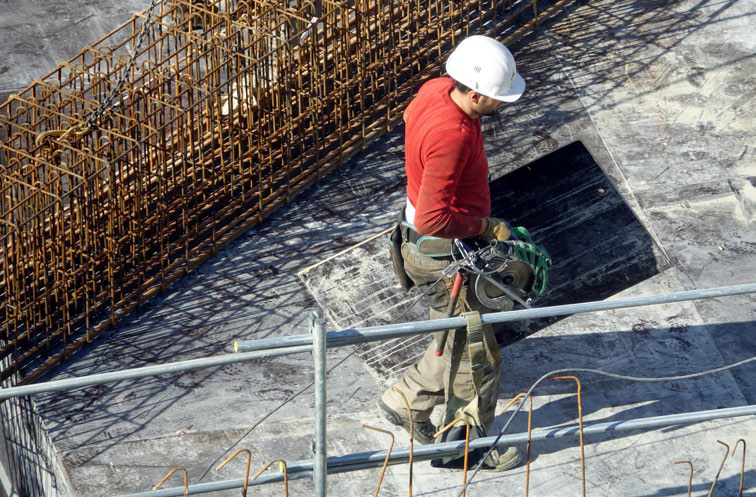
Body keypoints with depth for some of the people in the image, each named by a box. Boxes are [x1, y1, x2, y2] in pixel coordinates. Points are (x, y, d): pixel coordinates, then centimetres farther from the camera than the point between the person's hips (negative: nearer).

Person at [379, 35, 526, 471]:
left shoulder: (437, 89, -7)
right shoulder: (451, 136, -36)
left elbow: (410, 114, 18)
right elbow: (434, 218, -37)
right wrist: (486, 226, -21)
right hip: (441, 258, -10)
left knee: (459, 339, 27)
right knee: (478, 356, 8)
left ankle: (405, 401, 43)